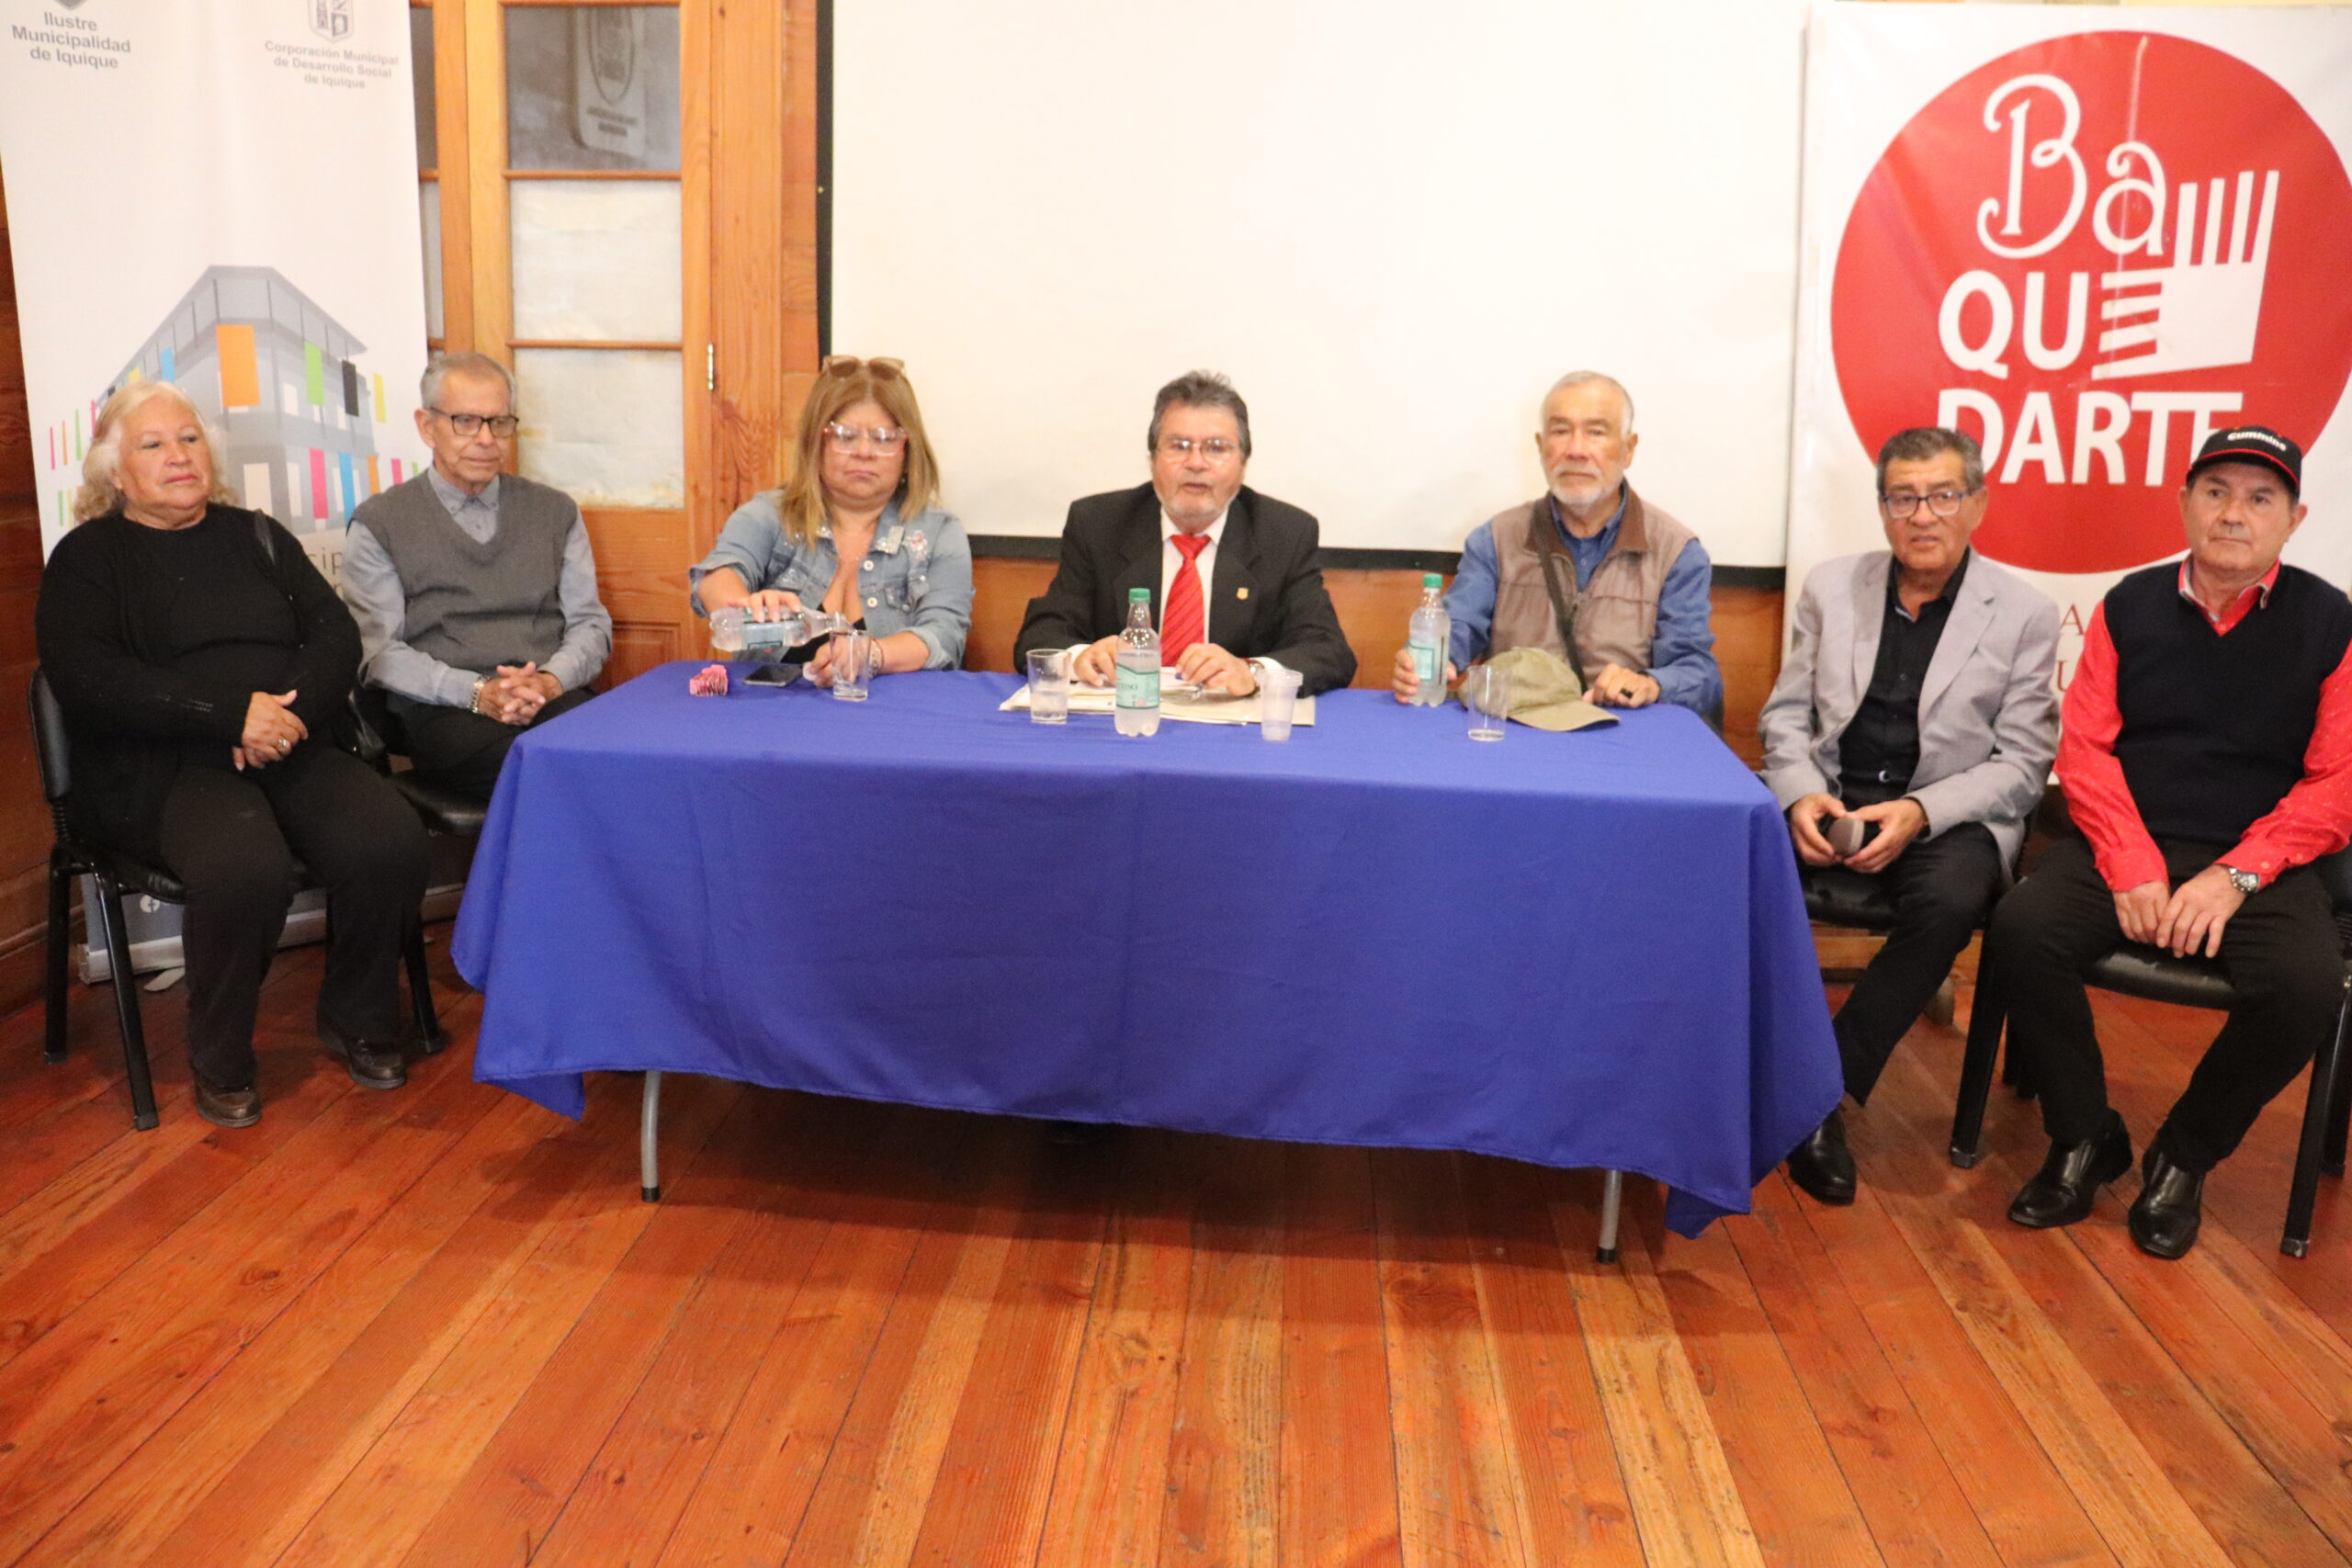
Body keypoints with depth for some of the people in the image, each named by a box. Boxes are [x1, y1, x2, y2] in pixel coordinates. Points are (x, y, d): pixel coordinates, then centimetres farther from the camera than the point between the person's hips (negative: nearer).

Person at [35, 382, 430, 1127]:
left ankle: (356, 1023, -1)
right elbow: (87, 679, -8)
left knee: (390, 841, -26)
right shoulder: (87, 557, 9)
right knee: (245, 868, -36)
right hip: (160, 770, -4)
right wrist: (233, 713, -17)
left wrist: (292, 711, -12)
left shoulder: (255, 536, 20)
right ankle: (220, 1064, -11)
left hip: (291, 750, 4)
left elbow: (336, 633, 9)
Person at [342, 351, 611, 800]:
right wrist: (476, 692, -14)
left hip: (554, 698, 3)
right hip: (441, 711, -3)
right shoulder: (379, 524, 10)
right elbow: (377, 650, 2)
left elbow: (590, 622, 15)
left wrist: (549, 682, -7)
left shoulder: (554, 511, 20)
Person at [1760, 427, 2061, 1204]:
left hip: (1949, 814, -2)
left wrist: (1919, 813, -19)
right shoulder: (1831, 587, 9)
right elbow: (1785, 714, 9)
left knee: (1948, 901, -35)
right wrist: (1801, 795, -12)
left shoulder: (2024, 615, 1)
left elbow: (2021, 765, -2)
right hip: (1830, 794, 2)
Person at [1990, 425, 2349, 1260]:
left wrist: (2236, 877, -16)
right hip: (2128, 842, 1)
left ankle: (2183, 1159, -2)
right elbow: (2085, 750, 1)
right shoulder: (2129, 607, 6)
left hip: (2258, 860, -1)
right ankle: (2085, 1140, -3)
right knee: (2020, 932, -26)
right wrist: (2131, 864, -13)